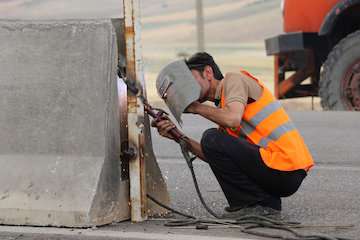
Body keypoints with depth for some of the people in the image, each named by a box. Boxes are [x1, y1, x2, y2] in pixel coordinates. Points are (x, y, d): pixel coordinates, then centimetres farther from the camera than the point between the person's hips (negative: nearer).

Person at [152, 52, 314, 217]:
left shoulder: (234, 79, -1)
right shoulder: (222, 102, 24)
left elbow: (233, 119, -22)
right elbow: (214, 157, 15)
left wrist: (197, 107, -5)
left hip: (283, 170, -10)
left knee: (212, 139, -10)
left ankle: (255, 204, -5)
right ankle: (268, 202, 12)